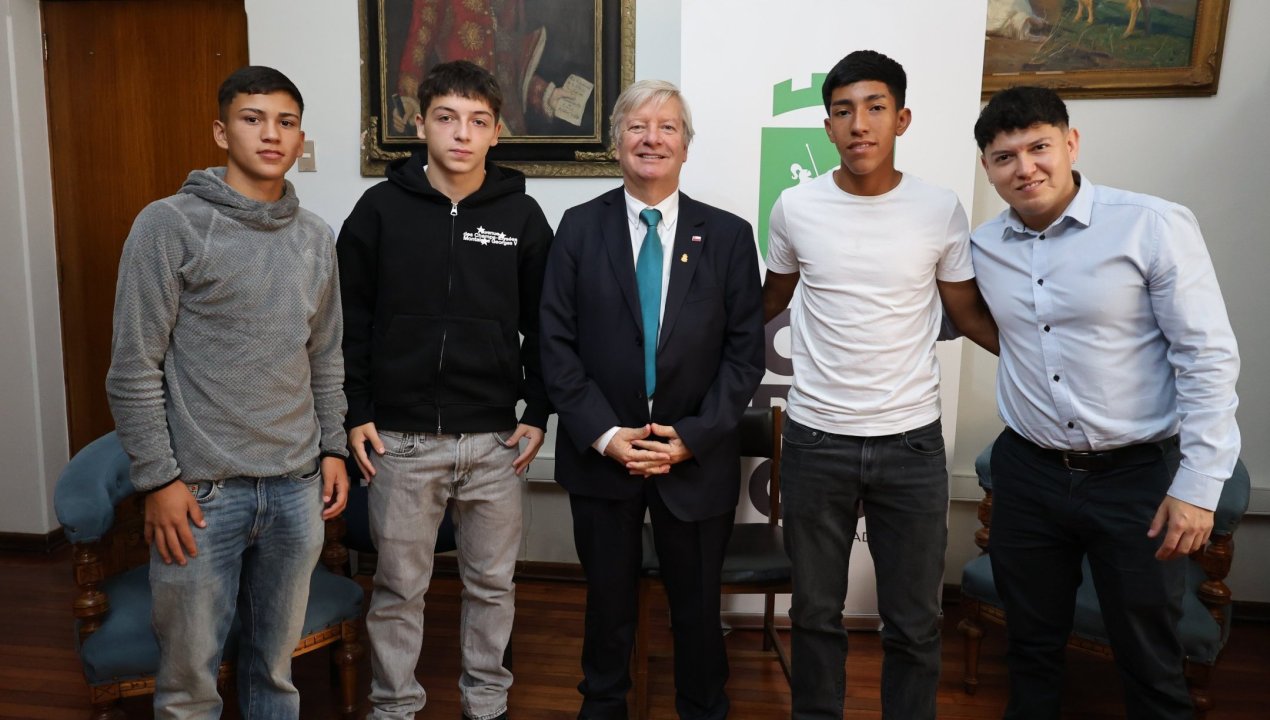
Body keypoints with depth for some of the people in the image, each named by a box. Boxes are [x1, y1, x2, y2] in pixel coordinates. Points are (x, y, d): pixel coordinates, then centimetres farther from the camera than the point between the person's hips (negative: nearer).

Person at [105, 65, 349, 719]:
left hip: (297, 487, 4)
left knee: (275, 664, 17)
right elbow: (133, 370, -8)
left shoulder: (316, 238, 8)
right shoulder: (169, 225, -7)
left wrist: (332, 449, 11)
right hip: (201, 492, -4)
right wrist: (158, 481, -10)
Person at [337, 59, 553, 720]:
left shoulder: (522, 216, 2)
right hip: (401, 439, -1)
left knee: (492, 583, 13)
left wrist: (538, 412, 1)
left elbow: (542, 325, 6)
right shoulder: (380, 209, 0)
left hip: (496, 441, 1)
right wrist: (355, 412, -1)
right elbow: (349, 319, 4)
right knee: (398, 587, 11)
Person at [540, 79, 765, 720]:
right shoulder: (579, 228, -1)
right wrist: (603, 434, -13)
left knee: (697, 608, 15)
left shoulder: (729, 236, -1)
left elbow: (745, 352, -3)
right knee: (608, 602, 17)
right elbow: (557, 344, -5)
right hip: (600, 454, 0)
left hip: (696, 459, 0)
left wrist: (693, 437, -12)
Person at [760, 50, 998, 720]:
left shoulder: (940, 210, -3)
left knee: (914, 625, 11)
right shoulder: (795, 207, -2)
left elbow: (970, 314, 7)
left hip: (912, 443, 0)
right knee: (815, 612, 15)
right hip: (815, 440, 1)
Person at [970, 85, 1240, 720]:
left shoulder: (1155, 226, -12)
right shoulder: (983, 246, 1)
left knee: (1149, 662, 11)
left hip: (1137, 475, -3)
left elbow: (1209, 357, -10)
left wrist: (1199, 484, -12)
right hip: (1028, 472, 4)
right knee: (1031, 643, 19)